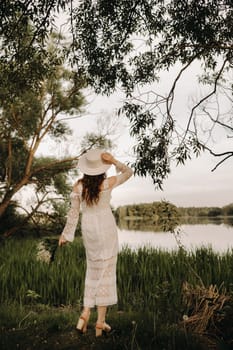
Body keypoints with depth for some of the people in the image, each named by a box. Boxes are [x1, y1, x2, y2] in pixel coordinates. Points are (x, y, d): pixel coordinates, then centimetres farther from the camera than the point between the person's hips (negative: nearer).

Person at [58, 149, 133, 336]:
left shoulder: (78, 186, -7)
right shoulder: (108, 183, -13)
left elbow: (73, 212, -2)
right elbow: (128, 172, 4)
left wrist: (66, 234, 9)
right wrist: (114, 161, -13)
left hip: (88, 230, 3)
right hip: (106, 229, -3)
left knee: (93, 270, 20)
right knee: (106, 272, 5)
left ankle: (85, 313, 14)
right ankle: (100, 321, 9)